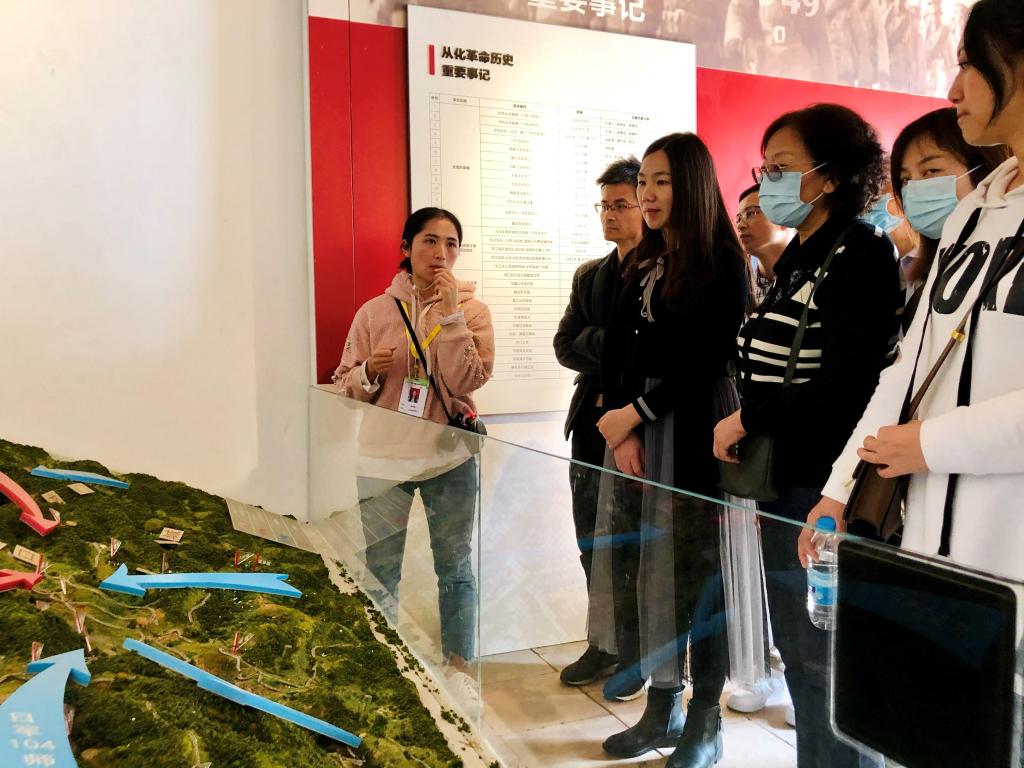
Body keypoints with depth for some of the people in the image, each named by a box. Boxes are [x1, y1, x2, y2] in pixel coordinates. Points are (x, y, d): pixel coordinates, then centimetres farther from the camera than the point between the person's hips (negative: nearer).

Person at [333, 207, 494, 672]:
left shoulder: (471, 310, 0)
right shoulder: (374, 311, 2)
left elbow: (466, 381, -13)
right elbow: (346, 385, 5)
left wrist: (449, 315, -17)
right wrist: (369, 372, -16)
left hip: (449, 458, 0)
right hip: (384, 458, 1)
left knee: (455, 565, 10)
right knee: (380, 569, 8)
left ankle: (459, 662, 27)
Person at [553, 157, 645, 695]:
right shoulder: (590, 276, 14)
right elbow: (565, 344, 6)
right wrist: (617, 351, -10)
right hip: (591, 430, 7)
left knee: (634, 554, 5)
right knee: (593, 549, 15)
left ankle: (635, 655, 22)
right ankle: (604, 644, 31)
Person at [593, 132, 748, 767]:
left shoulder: (723, 264, -5)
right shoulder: (642, 265, 14)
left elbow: (707, 361, -12)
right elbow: (615, 352, 7)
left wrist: (637, 413, -10)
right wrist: (622, 428, -6)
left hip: (693, 433, -6)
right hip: (633, 429, 6)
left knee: (695, 568, 2)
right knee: (647, 570, 9)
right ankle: (663, 707, 24)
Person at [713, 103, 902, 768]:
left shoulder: (861, 253, -11)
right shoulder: (798, 259, 16)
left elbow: (843, 384, -20)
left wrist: (746, 422, -11)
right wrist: (747, 441, 5)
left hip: (821, 485, -9)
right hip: (782, 481, 9)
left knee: (820, 661, 2)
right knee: (798, 651, 18)